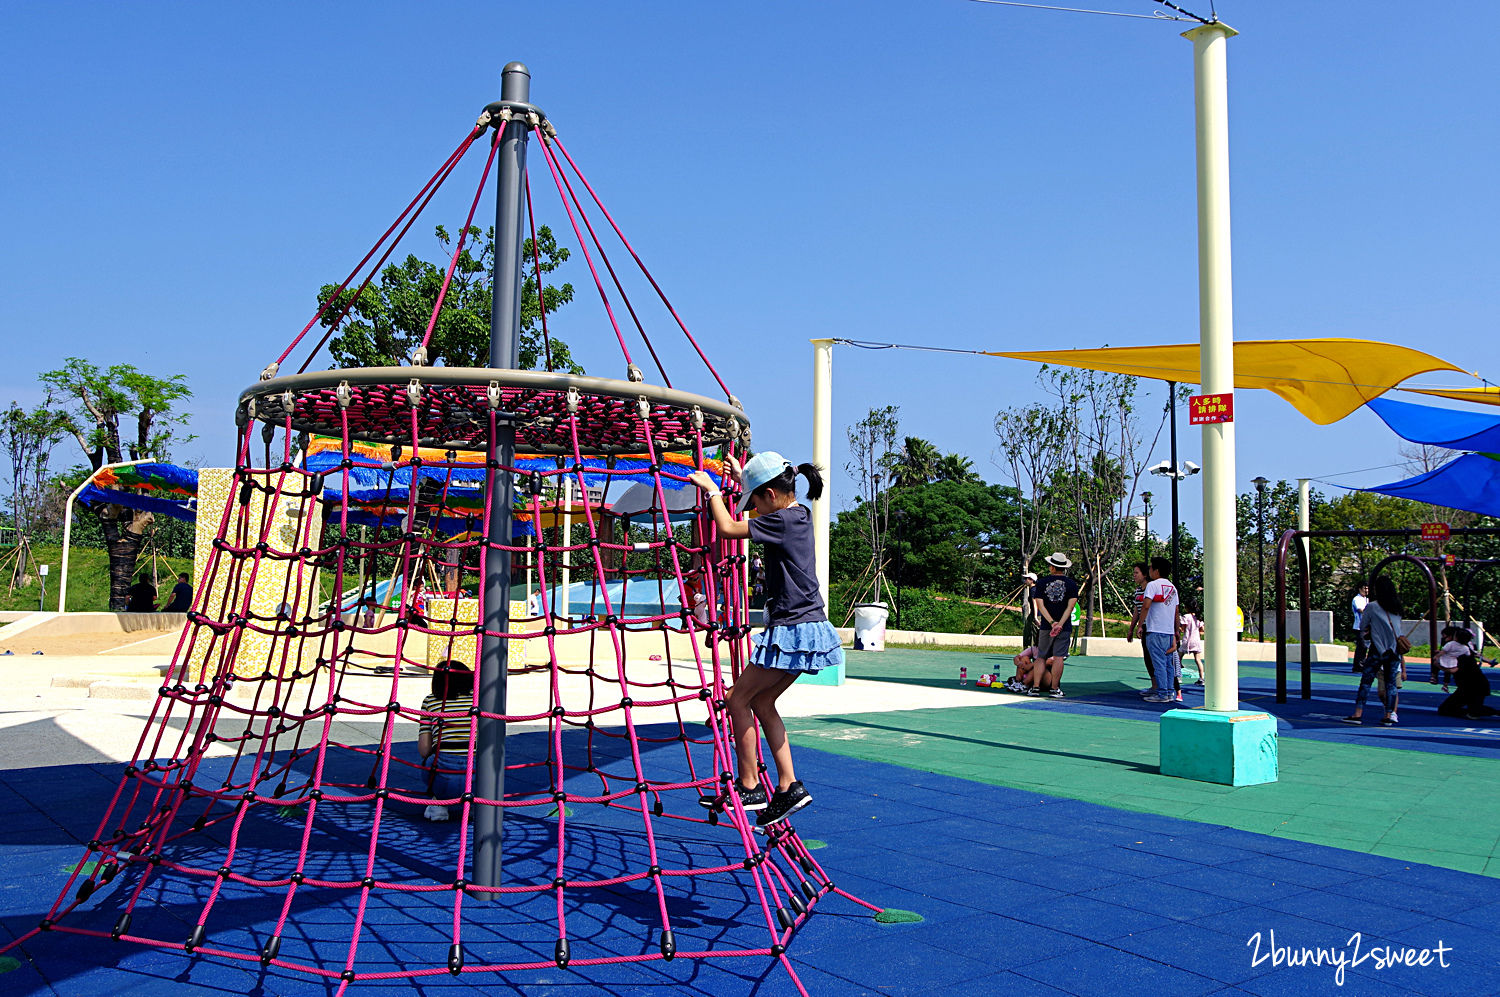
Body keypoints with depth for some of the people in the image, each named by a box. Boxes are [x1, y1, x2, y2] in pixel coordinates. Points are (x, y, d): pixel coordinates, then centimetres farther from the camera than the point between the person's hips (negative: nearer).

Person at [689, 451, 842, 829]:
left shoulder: (783, 520, -16)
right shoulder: (798, 514, 13)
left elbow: (728, 528, -15)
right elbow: (768, 513, 36)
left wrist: (711, 489, -1)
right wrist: (741, 478, 36)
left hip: (794, 630, -10)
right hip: (804, 628, 10)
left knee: (738, 699, -2)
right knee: (762, 702, 14)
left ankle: (749, 787, 7)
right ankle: (788, 786, 14)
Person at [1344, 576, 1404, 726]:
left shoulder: (1372, 607, -6)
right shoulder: (1397, 607, 8)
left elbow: (1362, 627, 2)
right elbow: (1399, 626, 20)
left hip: (1378, 649, -4)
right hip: (1395, 649, 5)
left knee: (1366, 681, -2)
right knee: (1391, 683, 9)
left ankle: (1358, 714, -6)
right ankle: (1389, 716, 9)